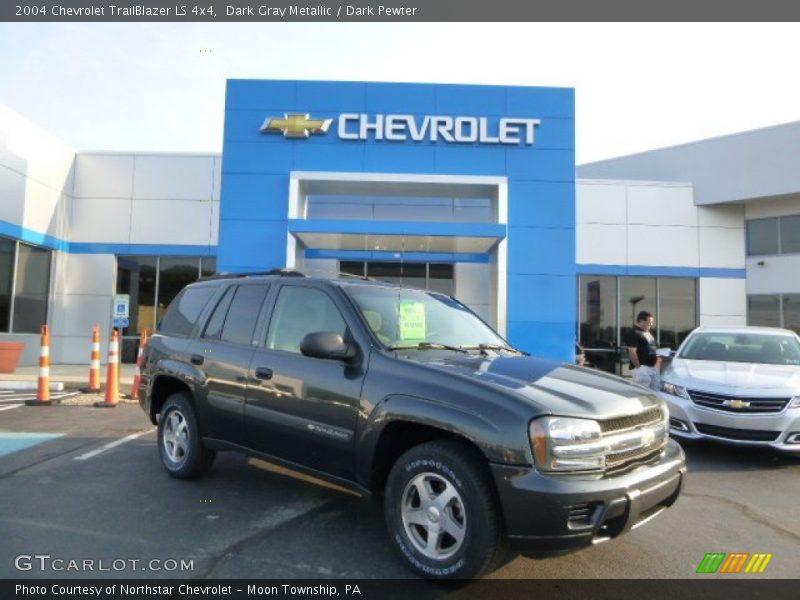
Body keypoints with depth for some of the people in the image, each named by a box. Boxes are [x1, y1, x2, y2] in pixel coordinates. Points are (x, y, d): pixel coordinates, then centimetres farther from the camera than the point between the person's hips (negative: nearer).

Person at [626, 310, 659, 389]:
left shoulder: (648, 333, 17)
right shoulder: (635, 334, -13)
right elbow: (632, 352, -19)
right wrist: (638, 366, -18)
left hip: (653, 367, 10)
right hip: (642, 368, -10)